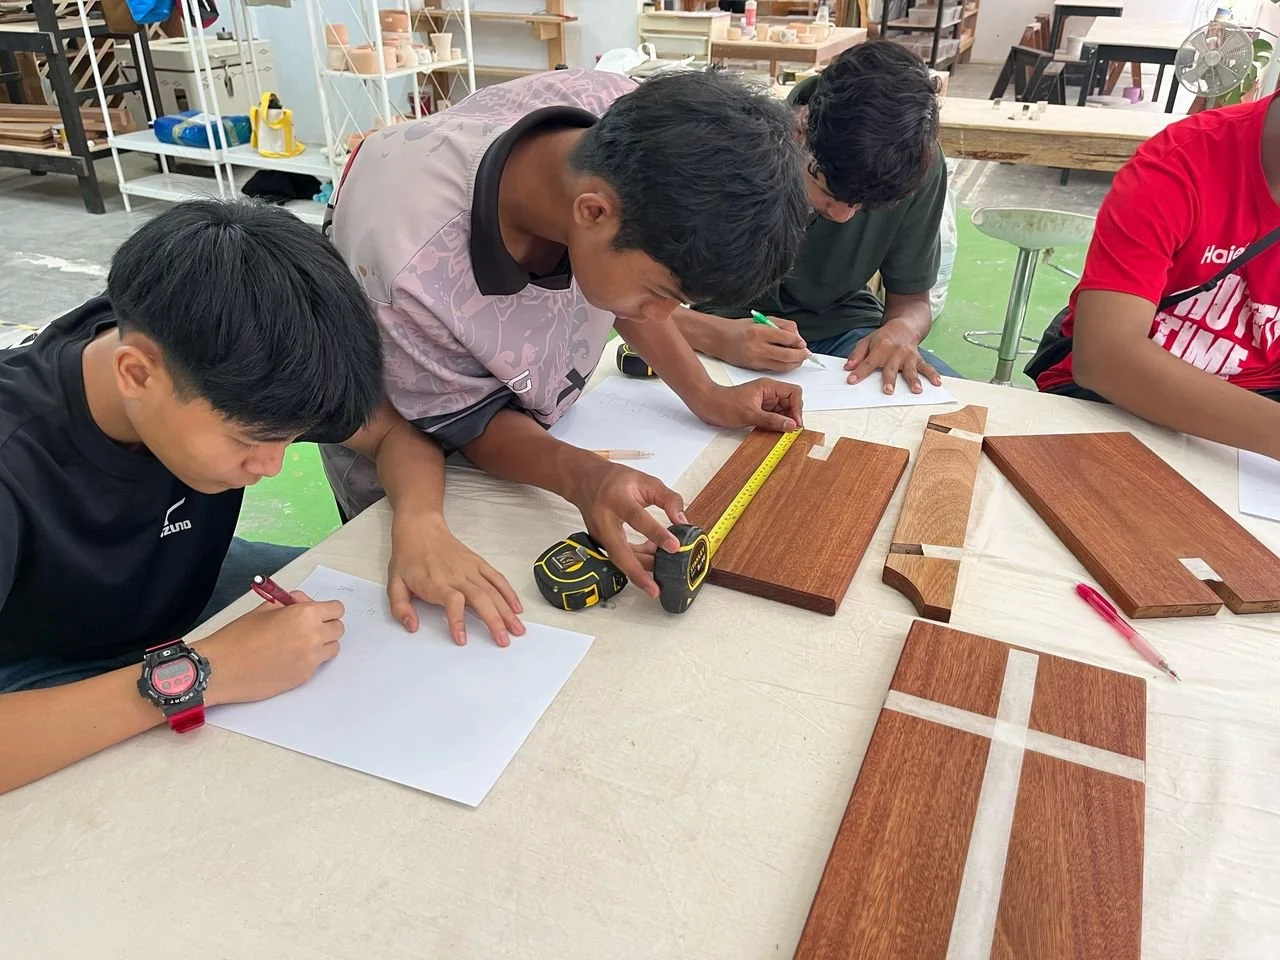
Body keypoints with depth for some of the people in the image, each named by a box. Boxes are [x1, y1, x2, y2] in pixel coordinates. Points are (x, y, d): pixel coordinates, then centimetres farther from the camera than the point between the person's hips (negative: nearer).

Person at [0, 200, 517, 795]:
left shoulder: (225, 369, -22)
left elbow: (393, 432, -9)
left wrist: (419, 528, -29)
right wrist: (194, 674, -45)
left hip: (188, 599, 6)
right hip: (48, 681, -5)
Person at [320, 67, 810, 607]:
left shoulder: (628, 135, -31)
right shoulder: (411, 277, -45)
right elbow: (467, 422, -26)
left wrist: (705, 396, -15)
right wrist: (581, 476, -46)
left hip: (528, 408, 4)